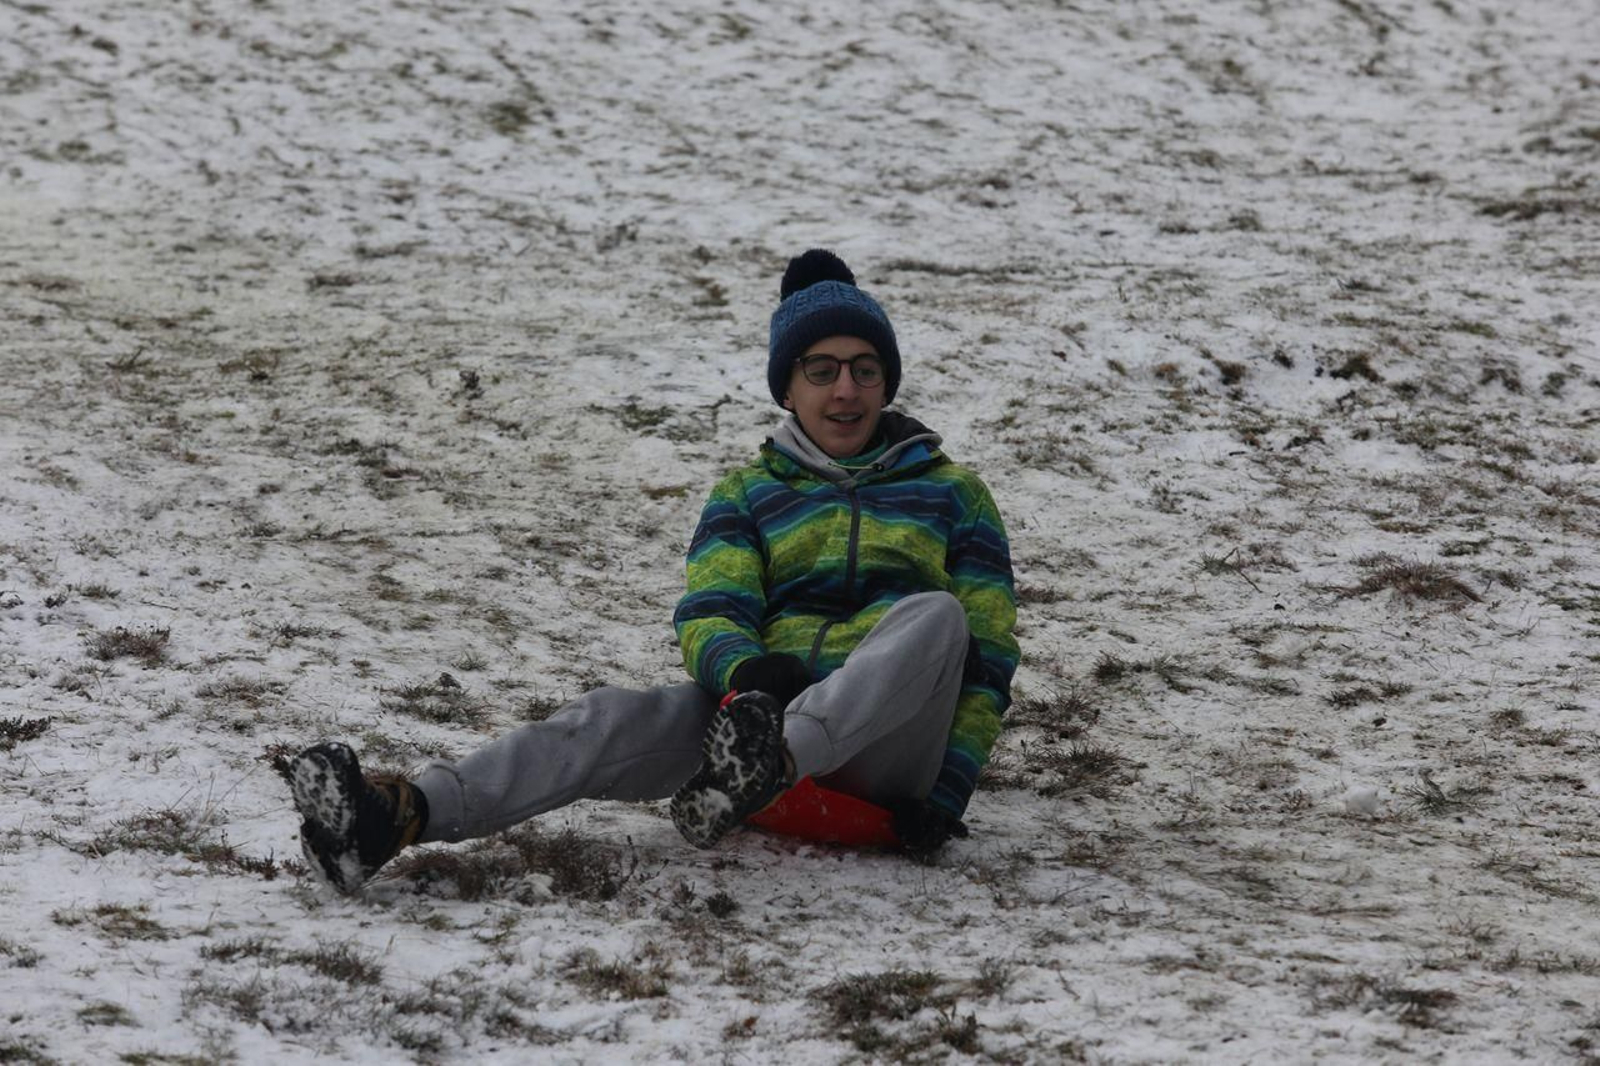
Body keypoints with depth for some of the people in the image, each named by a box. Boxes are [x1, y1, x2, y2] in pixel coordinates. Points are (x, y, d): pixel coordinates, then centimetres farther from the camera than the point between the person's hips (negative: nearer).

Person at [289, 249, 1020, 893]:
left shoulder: (951, 493, 18)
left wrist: (948, 790, -6)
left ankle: (762, 766, -57)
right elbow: (708, 614, 4)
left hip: (889, 741, -1)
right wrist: (747, 668, -23)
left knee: (934, 613, -33)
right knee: (609, 719, -28)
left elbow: (987, 654, 11)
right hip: (763, 704, 1)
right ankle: (403, 816, -53)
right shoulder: (747, 496, 22)